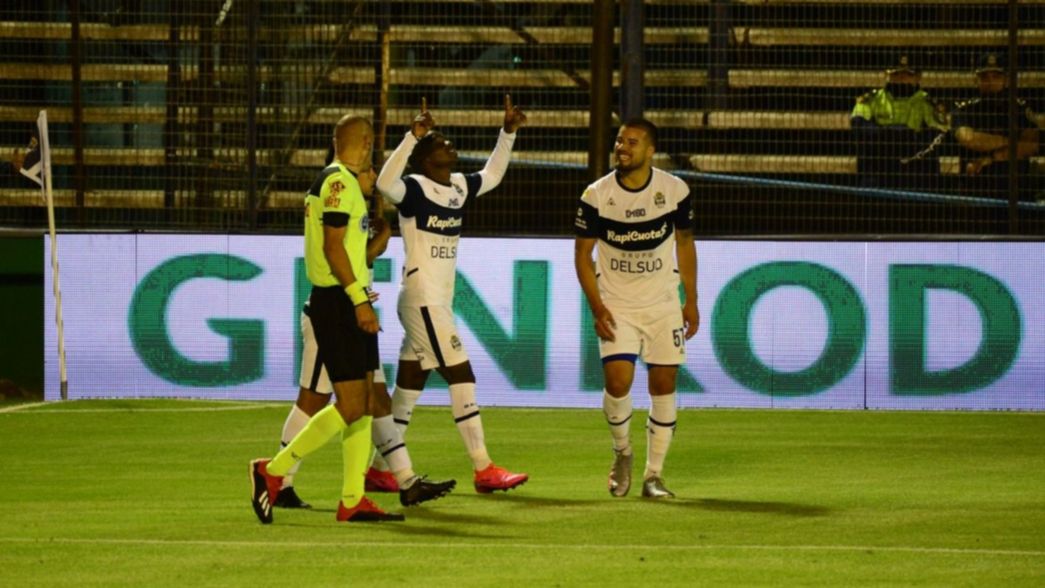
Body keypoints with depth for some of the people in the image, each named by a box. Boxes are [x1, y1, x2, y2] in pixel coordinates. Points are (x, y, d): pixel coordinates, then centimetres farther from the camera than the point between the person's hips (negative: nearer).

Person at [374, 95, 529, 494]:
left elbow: (493, 174, 28)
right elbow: (385, 183, -33)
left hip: (438, 303, 9)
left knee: (409, 386, 11)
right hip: (422, 299, -9)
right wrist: (413, 136, -38)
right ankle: (484, 471, -10)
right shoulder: (415, 189, -12)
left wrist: (508, 133, 17)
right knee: (462, 379, -10)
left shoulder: (459, 187, 11)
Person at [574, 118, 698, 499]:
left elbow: (684, 243, 7)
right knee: (617, 383, -16)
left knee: (664, 386, -1)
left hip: (663, 304, 1)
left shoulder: (675, 191, -6)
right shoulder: (596, 196, -9)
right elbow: (582, 253, -1)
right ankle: (622, 452, 13)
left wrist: (691, 301, 5)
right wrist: (596, 308, -10)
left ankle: (653, 475, 9)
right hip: (616, 306, -1)